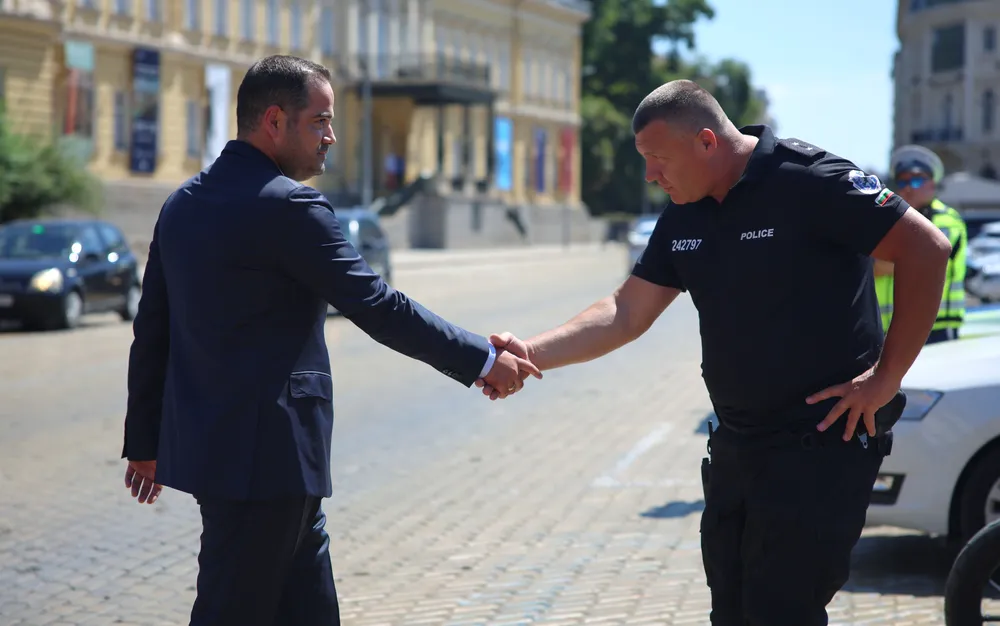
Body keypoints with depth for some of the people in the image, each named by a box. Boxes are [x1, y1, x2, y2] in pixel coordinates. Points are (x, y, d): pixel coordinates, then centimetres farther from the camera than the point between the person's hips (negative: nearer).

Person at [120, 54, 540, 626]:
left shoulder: (183, 203, 11)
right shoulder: (288, 205, -15)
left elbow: (152, 330, 15)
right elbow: (376, 306, -15)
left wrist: (145, 441, 22)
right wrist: (484, 360, -7)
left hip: (207, 445, 9)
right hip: (263, 455, -9)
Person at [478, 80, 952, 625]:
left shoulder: (807, 181, -16)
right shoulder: (682, 219, 7)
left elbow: (926, 249, -18)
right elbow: (625, 313, 6)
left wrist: (886, 376, -15)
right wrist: (532, 354, -9)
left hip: (822, 443, -8)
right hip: (736, 446, 8)